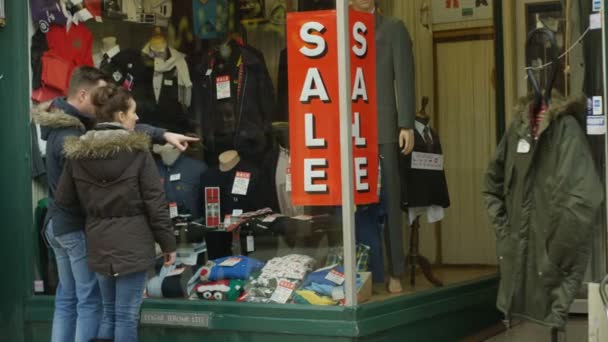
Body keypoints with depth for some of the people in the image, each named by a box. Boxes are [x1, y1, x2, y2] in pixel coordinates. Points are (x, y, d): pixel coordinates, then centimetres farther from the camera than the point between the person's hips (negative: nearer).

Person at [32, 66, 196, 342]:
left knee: (67, 298, 15)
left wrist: (164, 135, -6)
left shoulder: (70, 123, 6)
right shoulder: (70, 138, -24)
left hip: (58, 223, 10)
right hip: (77, 226, -10)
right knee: (90, 300, -1)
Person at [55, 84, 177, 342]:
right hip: (132, 242, -4)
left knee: (109, 310, 18)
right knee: (127, 314, 2)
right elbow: (155, 202, -10)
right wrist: (168, 242, -2)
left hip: (99, 243, 4)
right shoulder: (137, 150, -10)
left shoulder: (78, 152, 1)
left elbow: (63, 200, 7)